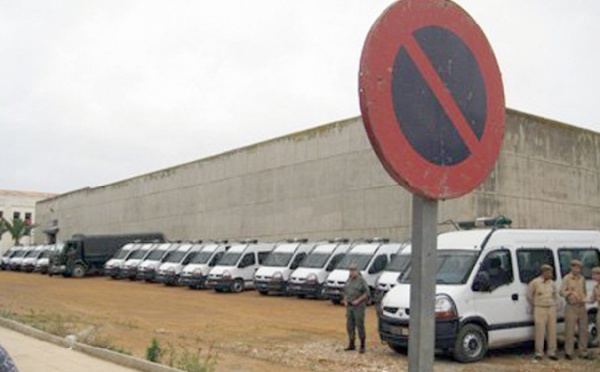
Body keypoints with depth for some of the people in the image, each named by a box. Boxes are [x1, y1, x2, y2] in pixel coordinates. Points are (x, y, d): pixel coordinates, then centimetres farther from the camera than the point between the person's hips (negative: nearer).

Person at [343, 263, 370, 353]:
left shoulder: (361, 281, -10)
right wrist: (345, 301, 3)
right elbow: (345, 291, 19)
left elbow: (367, 293, -12)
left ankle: (362, 346, 4)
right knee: (350, 325, 8)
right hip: (349, 306, 7)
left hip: (359, 306, -7)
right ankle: (351, 345, 18)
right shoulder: (349, 280, 11)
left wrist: (358, 300, -19)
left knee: (360, 326, -5)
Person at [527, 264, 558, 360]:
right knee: (540, 332, -5)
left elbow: (555, 295, 24)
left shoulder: (551, 283, 9)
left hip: (551, 309, 5)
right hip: (540, 310, -5)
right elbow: (529, 296, 1)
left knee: (552, 331, 4)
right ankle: (539, 353, 2)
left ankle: (552, 353, 13)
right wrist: (535, 305, 3)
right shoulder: (534, 283, -7)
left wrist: (555, 305, 14)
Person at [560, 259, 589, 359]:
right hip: (571, 308, -5)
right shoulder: (567, 278, -2)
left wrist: (584, 299, 4)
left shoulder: (582, 279, 14)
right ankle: (568, 352, 1)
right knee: (570, 330, -5)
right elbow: (562, 292, -8)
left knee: (583, 330, 6)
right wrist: (571, 293, -24)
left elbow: (584, 291, 23)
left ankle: (583, 352, 15)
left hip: (582, 307, 5)